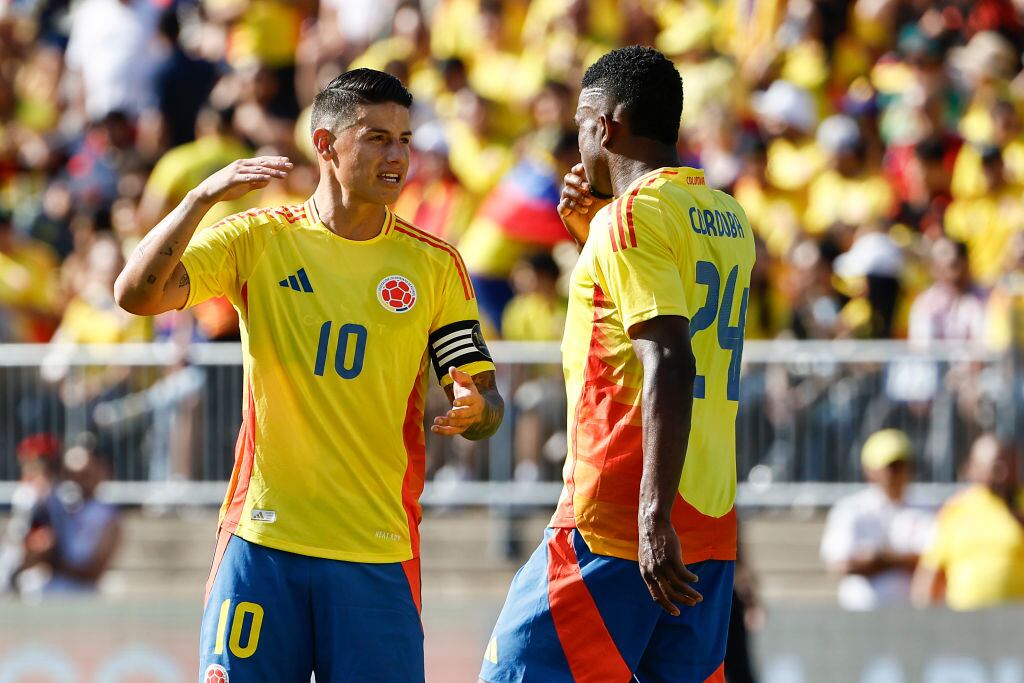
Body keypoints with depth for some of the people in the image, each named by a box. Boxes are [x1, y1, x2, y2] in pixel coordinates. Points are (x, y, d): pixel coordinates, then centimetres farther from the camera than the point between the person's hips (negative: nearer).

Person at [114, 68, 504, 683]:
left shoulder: (433, 264, 7)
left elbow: (486, 403, 8)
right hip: (263, 537, -1)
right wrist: (203, 199, -19)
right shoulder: (258, 239, 5)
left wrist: (476, 410, -17)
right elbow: (137, 296, -7)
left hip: (378, 553, 1)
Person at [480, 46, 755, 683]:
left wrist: (655, 519, -26)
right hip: (712, 523, 8)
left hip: (614, 518, -8)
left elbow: (670, 363, -21)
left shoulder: (633, 213, -10)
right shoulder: (730, 217, 16)